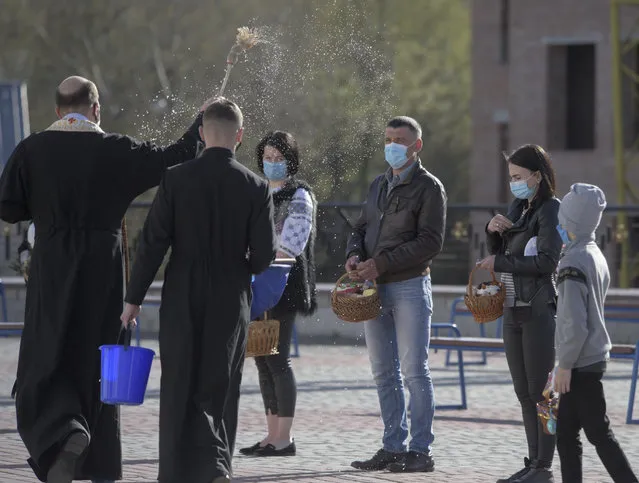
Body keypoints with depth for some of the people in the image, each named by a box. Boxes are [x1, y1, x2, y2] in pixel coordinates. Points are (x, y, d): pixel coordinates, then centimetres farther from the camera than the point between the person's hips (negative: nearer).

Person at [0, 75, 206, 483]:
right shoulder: (116, 151, -3)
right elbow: (176, 156, 3)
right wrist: (203, 120, 20)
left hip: (52, 273, -1)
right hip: (103, 271, 2)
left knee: (46, 364, 4)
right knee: (97, 360, 13)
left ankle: (63, 435, -24)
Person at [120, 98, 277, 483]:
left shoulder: (176, 179, -6)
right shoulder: (256, 187, -5)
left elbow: (153, 244, -6)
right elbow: (265, 255, -6)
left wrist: (134, 299, 1)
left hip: (183, 302, -1)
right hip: (232, 304, 1)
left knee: (181, 390, 5)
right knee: (218, 391, 11)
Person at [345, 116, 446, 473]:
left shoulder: (428, 187, -6)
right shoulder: (379, 185, 17)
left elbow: (430, 243, -14)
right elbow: (362, 227, 20)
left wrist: (380, 264, -18)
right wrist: (355, 255, -3)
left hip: (410, 287, -7)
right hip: (374, 288, 7)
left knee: (414, 371, -6)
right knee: (384, 373, 9)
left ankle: (421, 450, -2)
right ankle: (393, 447, 14)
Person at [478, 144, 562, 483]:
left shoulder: (551, 209, -9)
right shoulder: (517, 208, 14)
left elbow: (547, 261, -18)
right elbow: (499, 255, 20)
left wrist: (499, 263, -13)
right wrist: (493, 231, 0)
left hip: (540, 311, -8)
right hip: (514, 311, 8)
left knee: (541, 391, -6)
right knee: (524, 393, 10)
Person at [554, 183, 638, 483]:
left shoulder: (573, 262, -19)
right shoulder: (596, 256, 11)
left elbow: (574, 321, -23)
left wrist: (565, 364, -16)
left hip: (581, 364, -9)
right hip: (595, 357, 9)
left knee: (598, 433, -5)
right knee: (566, 432, 12)